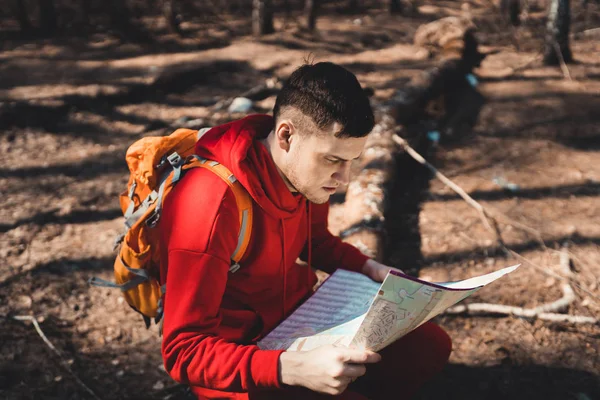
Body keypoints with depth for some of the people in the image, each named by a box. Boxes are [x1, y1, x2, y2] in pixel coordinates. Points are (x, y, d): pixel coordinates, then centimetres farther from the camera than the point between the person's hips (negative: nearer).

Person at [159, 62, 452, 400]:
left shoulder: (306, 171, -9)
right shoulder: (211, 206, -32)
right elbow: (184, 351, -29)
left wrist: (370, 269, -2)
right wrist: (294, 368, -40)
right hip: (239, 369, -7)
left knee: (431, 345, 3)